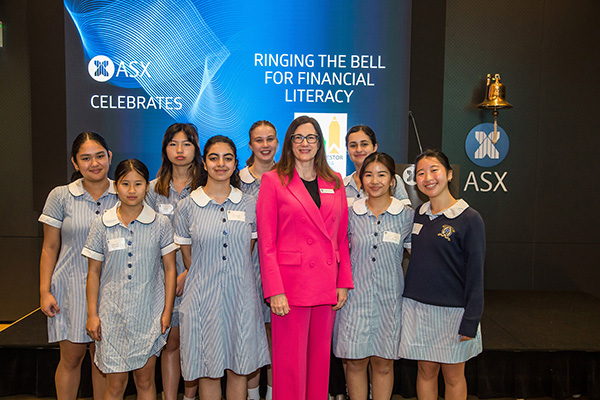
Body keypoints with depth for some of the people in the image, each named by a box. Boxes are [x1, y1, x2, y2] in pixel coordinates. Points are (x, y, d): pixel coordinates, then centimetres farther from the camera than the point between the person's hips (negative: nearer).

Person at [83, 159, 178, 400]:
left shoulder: (160, 224, -2)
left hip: (149, 313, 0)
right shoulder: (102, 225, 0)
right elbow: (93, 273, 5)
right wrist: (92, 314, 2)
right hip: (113, 314, 1)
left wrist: (167, 311, -2)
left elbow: (170, 269, 1)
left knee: (145, 380, 10)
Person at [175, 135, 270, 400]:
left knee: (239, 368, 11)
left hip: (241, 296, 2)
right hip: (203, 298, -1)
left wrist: (234, 276, 7)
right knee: (208, 371, 9)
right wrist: (207, 280, 7)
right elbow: (187, 257, 6)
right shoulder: (188, 206, -1)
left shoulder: (249, 205, 3)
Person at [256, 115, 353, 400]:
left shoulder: (335, 183, 12)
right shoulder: (273, 180, -1)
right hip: (291, 284, -4)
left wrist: (343, 283, 6)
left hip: (326, 286, 4)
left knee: (321, 358, 13)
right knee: (290, 361, 3)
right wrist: (274, 291, -12)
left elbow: (341, 238, 13)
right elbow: (266, 242, -6)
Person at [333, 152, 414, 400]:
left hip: (389, 298, 0)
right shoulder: (350, 214, 1)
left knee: (383, 363, 10)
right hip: (355, 297, 0)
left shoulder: (407, 215, -1)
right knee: (354, 361, 7)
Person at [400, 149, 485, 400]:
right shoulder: (417, 215, 4)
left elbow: (475, 274, -10)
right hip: (417, 307, 4)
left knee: (453, 375, 11)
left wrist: (470, 321, -11)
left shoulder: (469, 219, -10)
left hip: (453, 311, -4)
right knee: (426, 371, 13)